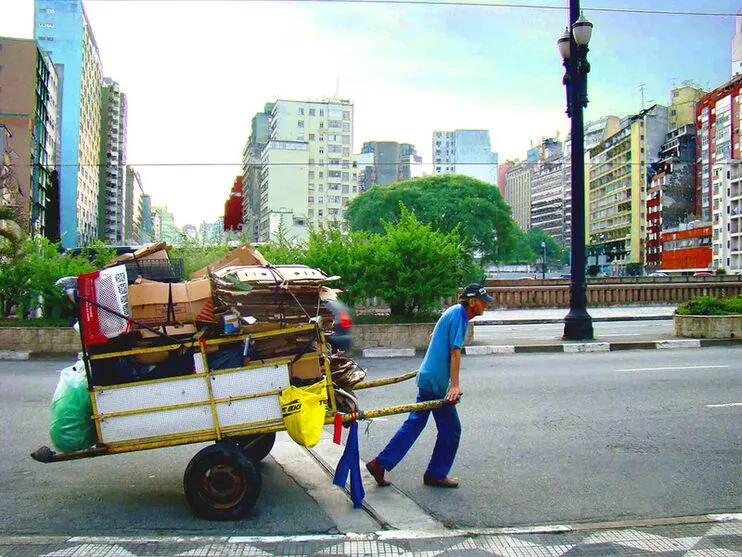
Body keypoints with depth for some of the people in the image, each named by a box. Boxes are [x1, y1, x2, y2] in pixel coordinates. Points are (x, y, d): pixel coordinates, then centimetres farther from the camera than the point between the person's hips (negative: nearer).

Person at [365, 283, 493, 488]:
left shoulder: (454, 312, 15)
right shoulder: (458, 315, -14)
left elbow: (433, 337, 28)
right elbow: (455, 352, -21)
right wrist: (455, 385, -24)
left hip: (427, 377, 10)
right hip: (436, 382, -10)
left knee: (415, 423, 11)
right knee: (451, 429, 3)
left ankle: (380, 464, 11)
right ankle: (436, 474, 16)